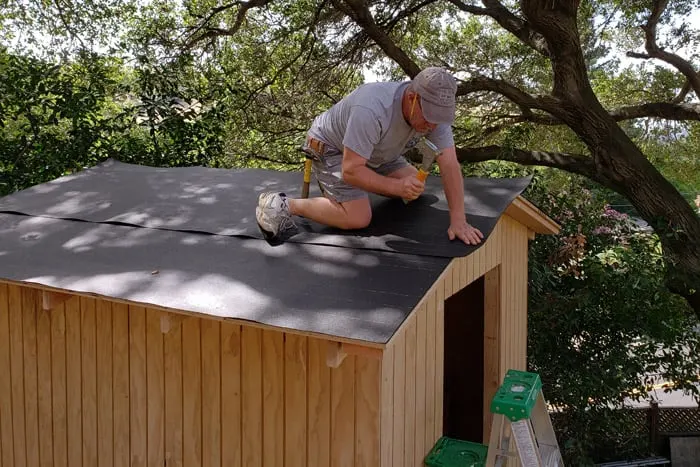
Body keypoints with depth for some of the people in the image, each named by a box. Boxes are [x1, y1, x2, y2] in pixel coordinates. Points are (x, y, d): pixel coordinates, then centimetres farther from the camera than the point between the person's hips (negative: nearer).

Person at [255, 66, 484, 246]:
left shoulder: (435, 110, -21)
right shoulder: (372, 112, -42)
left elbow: (450, 165, -23)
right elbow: (351, 170, -37)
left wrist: (458, 220, -29)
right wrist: (396, 187, -44)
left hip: (374, 153, 7)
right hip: (331, 147, -7)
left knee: (416, 188, 7)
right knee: (358, 218, -21)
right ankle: (283, 205, -11)